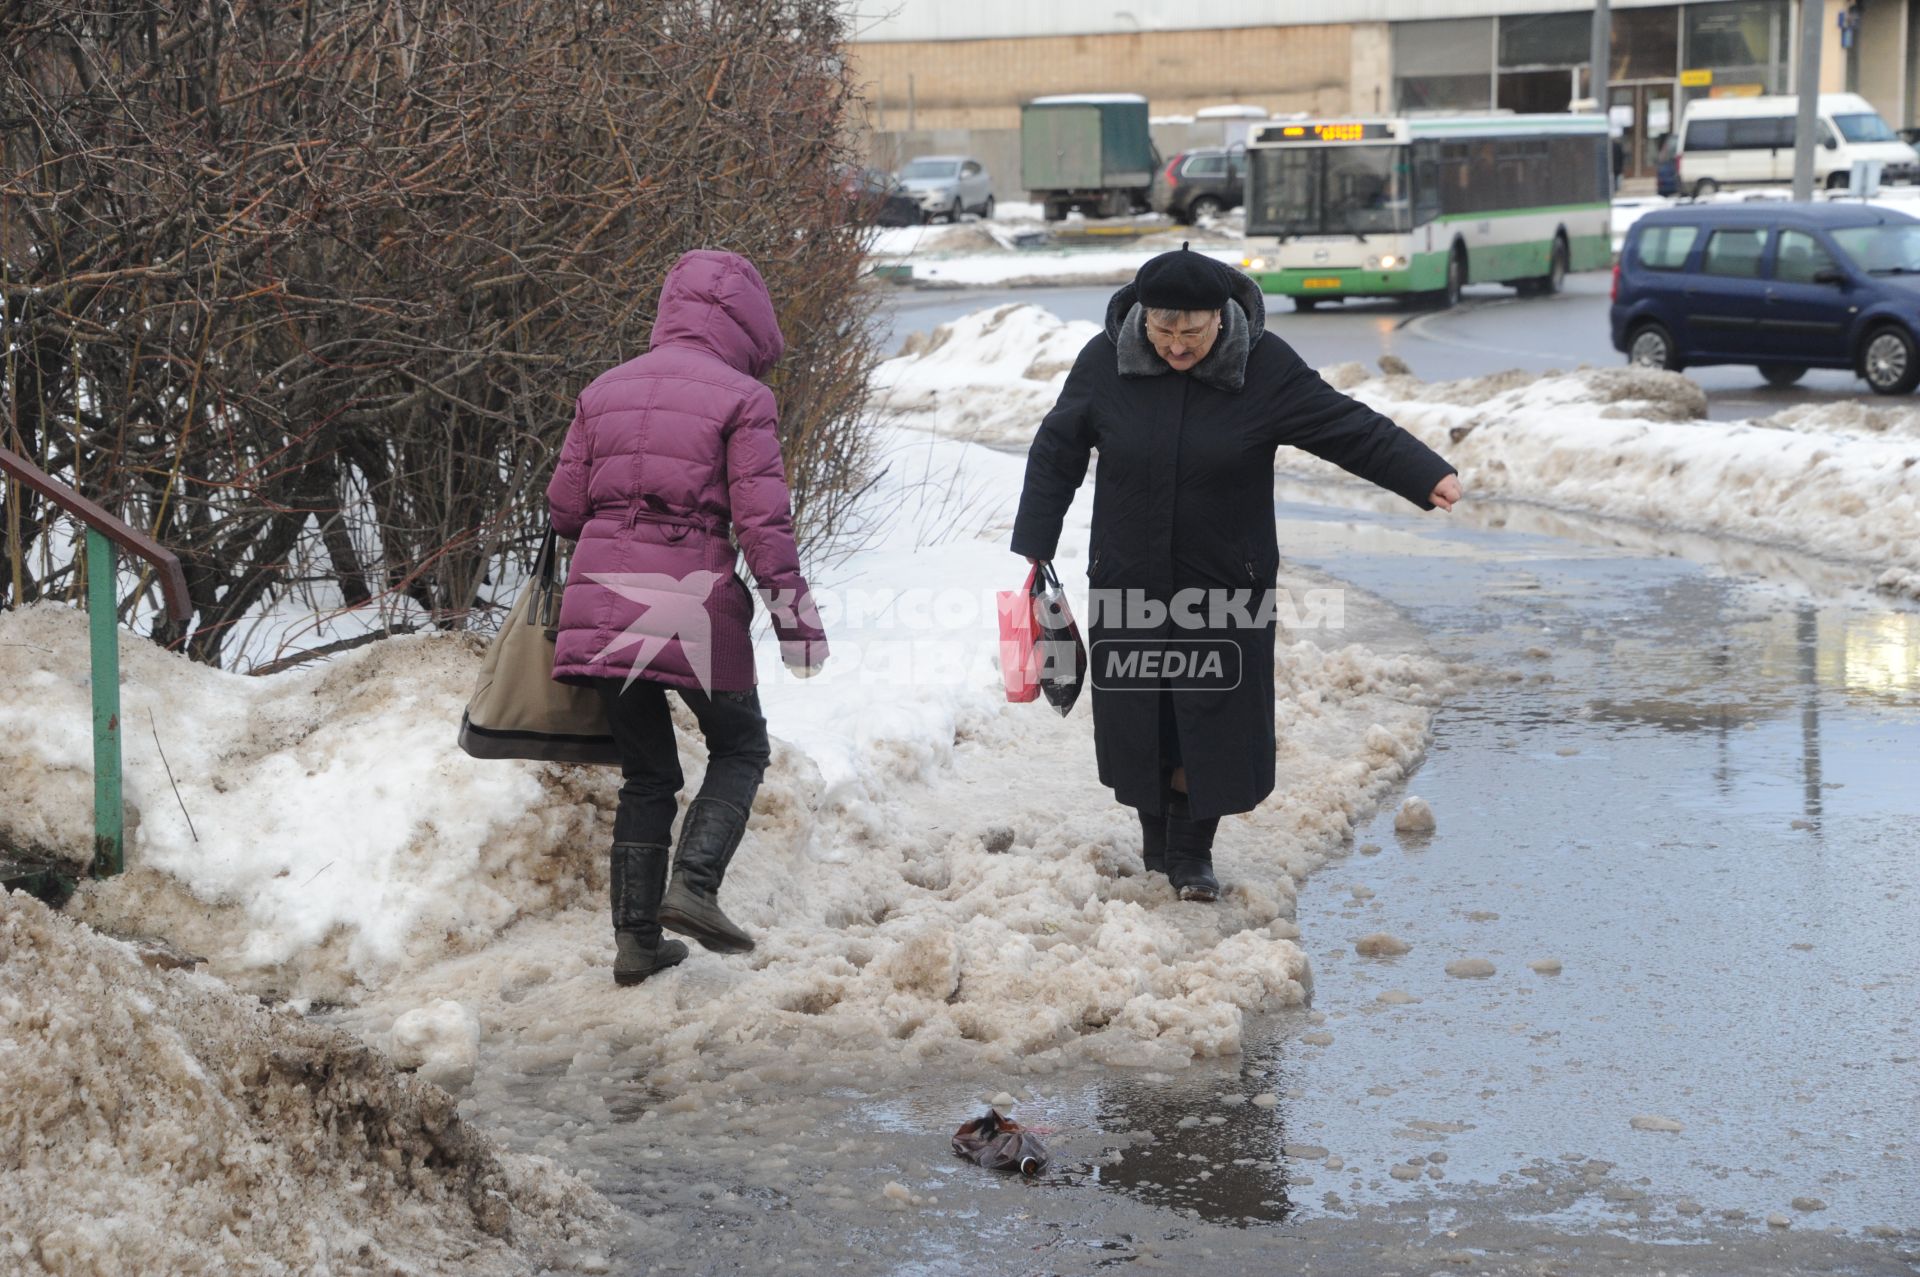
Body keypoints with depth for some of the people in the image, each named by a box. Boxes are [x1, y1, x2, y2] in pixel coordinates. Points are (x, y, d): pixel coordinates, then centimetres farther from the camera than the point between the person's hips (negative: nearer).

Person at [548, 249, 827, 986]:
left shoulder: (604, 391, 11)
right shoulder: (741, 398, -4)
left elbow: (564, 505, 12)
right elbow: (762, 519, -9)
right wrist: (794, 613, -3)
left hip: (602, 598, 5)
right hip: (694, 605, -5)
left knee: (646, 772, 15)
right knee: (740, 748, 15)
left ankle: (635, 937, 11)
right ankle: (693, 883, -7)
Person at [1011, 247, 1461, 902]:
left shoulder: (1264, 367, -12)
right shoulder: (1105, 362, -8)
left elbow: (1351, 428, -14)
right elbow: (1056, 455, 2)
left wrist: (1429, 477, -26)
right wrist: (1033, 548, 0)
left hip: (1226, 585, -1)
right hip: (1129, 577, 1)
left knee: (1214, 717, 1)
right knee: (1136, 714, 8)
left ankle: (1192, 850, 17)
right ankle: (1156, 834, 29)